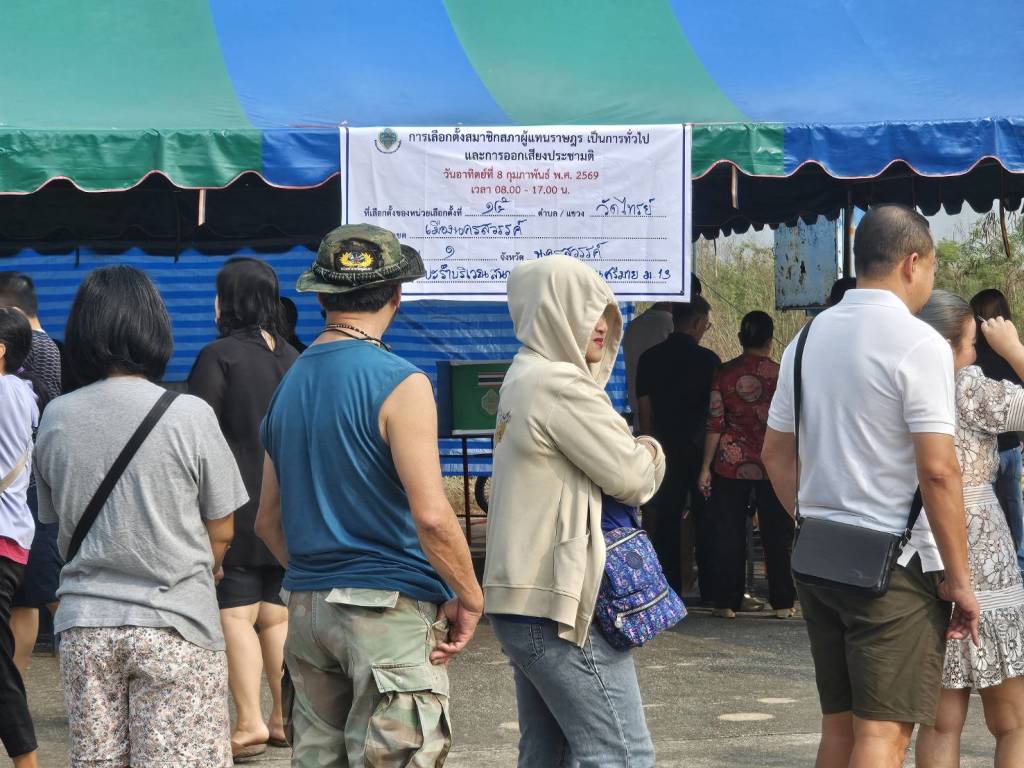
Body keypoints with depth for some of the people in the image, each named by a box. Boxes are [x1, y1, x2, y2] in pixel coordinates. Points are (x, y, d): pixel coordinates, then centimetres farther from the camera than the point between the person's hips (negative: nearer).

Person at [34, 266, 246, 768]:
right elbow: (220, 533, -1)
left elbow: (57, 523, 10)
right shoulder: (189, 415, -8)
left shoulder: (55, 419, 1)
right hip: (175, 629, -3)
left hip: (83, 624, 3)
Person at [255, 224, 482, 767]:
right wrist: (469, 599, -8)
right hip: (391, 609, -7)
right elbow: (431, 515, -20)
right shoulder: (398, 383, -12)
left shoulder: (290, 383, 12)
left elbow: (269, 523, 16)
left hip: (307, 606, 7)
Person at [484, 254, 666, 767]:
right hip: (559, 605, -10)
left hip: (519, 600, 10)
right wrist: (651, 453, 9)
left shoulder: (524, 379, 17)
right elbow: (632, 478, -12)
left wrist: (632, 455, 2)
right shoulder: (561, 384, -13)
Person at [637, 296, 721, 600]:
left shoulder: (650, 359, 2)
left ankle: (669, 587, 5)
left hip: (666, 448, 2)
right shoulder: (708, 359, -8)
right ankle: (709, 589, 7)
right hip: (700, 448, -2)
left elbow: (644, 409, 4)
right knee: (704, 518, 5)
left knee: (667, 518, 7)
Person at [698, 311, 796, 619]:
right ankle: (782, 602, 12)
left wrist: (706, 467, 2)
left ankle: (727, 602, 7)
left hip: (731, 466, 0)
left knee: (729, 535, 7)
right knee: (777, 535, 9)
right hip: (774, 465, 0)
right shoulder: (781, 375, -6)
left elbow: (714, 424, -3)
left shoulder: (724, 373, -4)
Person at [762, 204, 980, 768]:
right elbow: (938, 471, -17)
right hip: (895, 563, -7)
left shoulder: (807, 340, 11)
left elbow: (776, 455, 16)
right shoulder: (919, 344, -12)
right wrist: (959, 578, -11)